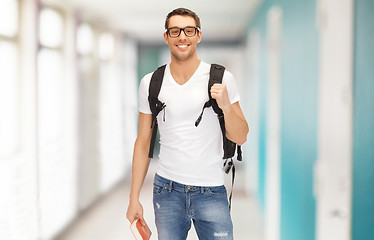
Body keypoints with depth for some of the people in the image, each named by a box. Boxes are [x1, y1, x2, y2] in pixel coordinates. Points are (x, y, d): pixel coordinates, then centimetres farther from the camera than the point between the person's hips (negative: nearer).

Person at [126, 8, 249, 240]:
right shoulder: (151, 83, 3)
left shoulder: (221, 79, -2)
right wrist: (134, 198, 7)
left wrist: (226, 105, -20)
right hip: (167, 191, 2)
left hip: (211, 193, -1)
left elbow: (240, 138, 0)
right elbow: (143, 142, 8)